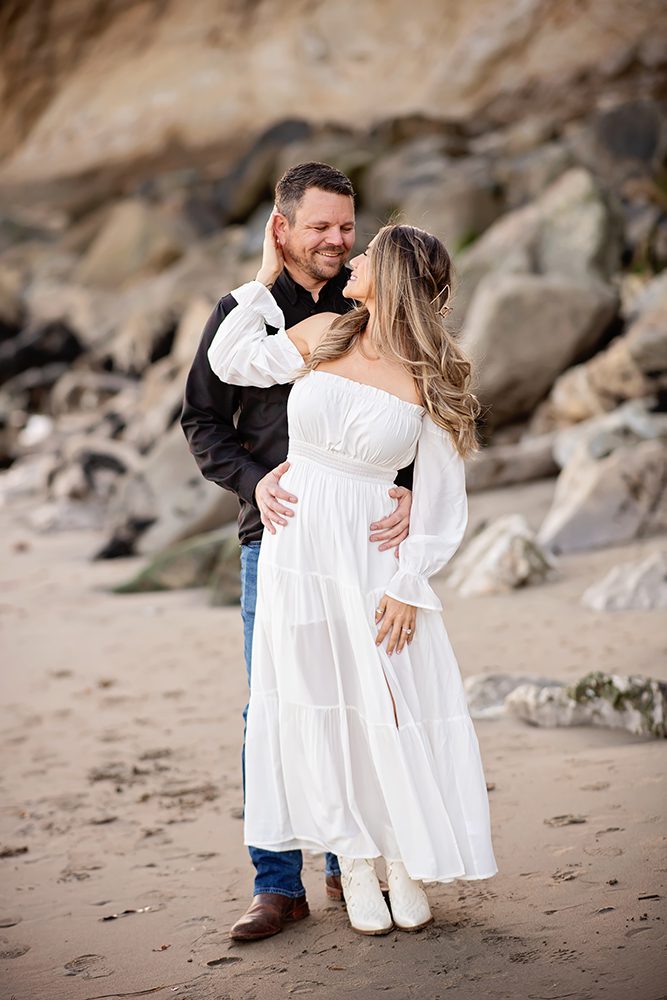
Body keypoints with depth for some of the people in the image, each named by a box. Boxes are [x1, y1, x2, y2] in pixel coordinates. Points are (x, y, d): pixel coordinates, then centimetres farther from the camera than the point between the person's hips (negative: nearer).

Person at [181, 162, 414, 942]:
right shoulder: (242, 314, 5)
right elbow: (202, 419, 6)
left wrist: (409, 491, -17)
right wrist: (254, 479, -12)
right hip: (276, 535, -1)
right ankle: (278, 884, 6)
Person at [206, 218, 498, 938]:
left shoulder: (431, 378, -5)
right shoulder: (321, 335, 4)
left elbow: (441, 495, -4)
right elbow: (230, 363, 17)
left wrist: (409, 586, -9)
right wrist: (266, 277, 14)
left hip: (372, 555, -2)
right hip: (297, 546, 3)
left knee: (389, 707, -2)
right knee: (321, 704, 5)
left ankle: (406, 868, 14)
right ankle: (355, 870, 16)